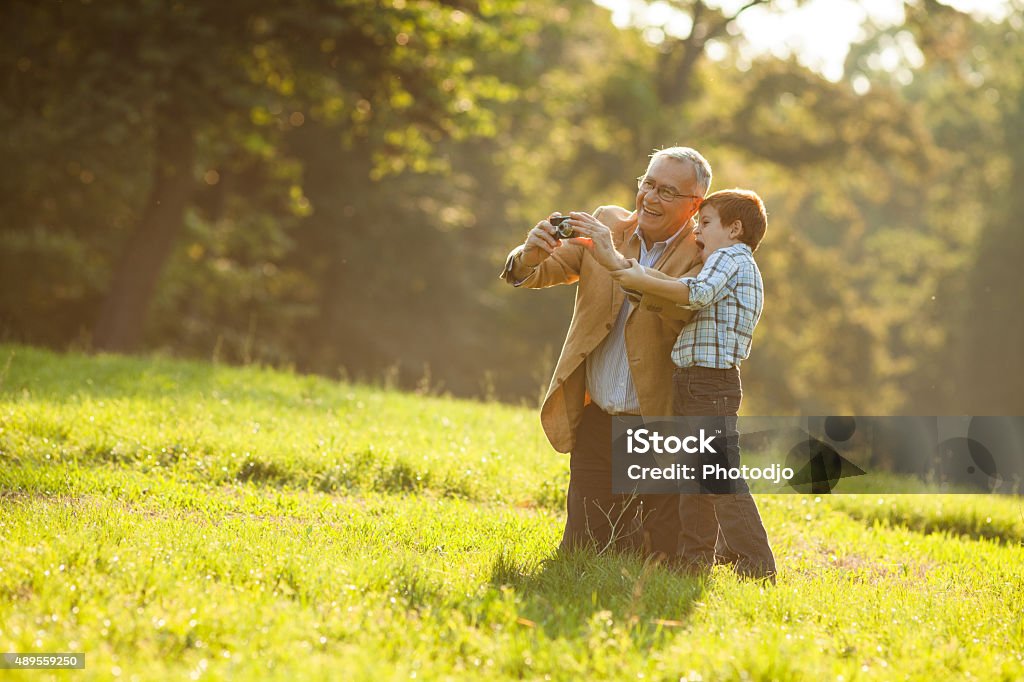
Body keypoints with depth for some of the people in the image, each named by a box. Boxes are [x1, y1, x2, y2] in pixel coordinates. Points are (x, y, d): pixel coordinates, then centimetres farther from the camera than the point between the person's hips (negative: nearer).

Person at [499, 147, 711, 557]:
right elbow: (537, 275, 2)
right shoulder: (608, 226, 4)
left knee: (664, 563, 0)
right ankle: (627, 530, 33)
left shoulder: (704, 256, -7)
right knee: (582, 552, 5)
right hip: (596, 425, 3)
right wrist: (530, 255, -22)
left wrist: (615, 261, -34)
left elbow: (678, 307, -27)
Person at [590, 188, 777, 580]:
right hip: (692, 386, 11)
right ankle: (694, 560, 21)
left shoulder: (730, 258, -7)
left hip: (712, 383, -11)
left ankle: (757, 570, -12)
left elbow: (697, 293, -26)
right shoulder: (739, 268, 24)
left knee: (722, 479, -12)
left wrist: (641, 281, -21)